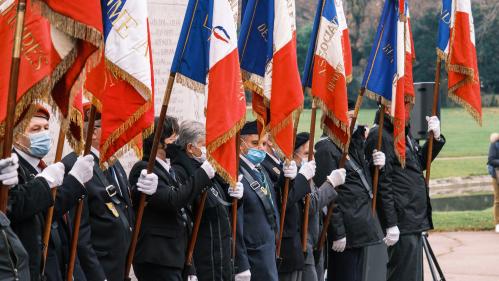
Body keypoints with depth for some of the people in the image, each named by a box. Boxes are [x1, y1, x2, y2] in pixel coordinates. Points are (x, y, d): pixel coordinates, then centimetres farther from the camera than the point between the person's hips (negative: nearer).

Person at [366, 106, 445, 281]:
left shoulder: (404, 132, 16)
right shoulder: (379, 137, -13)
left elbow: (420, 164, 27)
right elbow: (382, 183, -18)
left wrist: (435, 139, 10)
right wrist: (390, 224, -20)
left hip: (415, 219, 10)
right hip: (401, 223, -10)